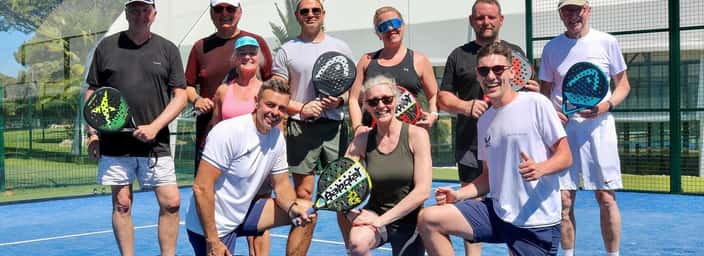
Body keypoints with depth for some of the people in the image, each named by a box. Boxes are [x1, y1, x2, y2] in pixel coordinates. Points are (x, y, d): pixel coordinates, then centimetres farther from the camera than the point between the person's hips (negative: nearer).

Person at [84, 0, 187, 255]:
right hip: (114, 144, 0)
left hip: (155, 145, 0)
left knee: (171, 203, -3)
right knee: (122, 205, 5)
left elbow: (180, 96, 3)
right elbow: (92, 93, 11)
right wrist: (93, 132, 1)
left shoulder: (168, 50, 6)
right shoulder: (106, 47, 7)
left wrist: (155, 126, -10)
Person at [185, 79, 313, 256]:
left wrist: (293, 207, -17)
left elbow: (281, 184, 6)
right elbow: (201, 187, -25)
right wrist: (212, 241, -25)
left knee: (305, 211, 0)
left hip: (242, 215, 7)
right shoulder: (228, 132, -23)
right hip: (211, 225, -7)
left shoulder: (277, 137, -1)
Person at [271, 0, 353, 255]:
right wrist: (301, 108, -13)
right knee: (303, 196, -1)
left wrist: (340, 99, -6)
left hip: (334, 126, 2)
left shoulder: (340, 47, 13)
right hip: (301, 128, -2)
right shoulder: (287, 51, 6)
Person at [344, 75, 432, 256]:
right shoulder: (363, 139, -2)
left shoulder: (416, 134, -9)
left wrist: (382, 219, -19)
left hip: (408, 221, 0)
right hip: (374, 215, 1)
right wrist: (355, 215, -24)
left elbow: (422, 191, -15)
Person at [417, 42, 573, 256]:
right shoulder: (484, 121, 12)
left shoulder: (536, 103, -7)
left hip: (538, 222, -5)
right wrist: (458, 195, 2)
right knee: (429, 219, -9)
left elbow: (565, 156, -7)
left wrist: (540, 169, -27)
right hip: (497, 212, 5)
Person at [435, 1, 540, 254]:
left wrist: (533, 92, -6)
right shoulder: (459, 55, 9)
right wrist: (465, 106, -12)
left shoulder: (515, 52, 14)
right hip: (470, 146, -1)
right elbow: (442, 99, 8)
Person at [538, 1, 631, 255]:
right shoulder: (551, 48, 7)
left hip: (598, 126, -1)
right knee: (564, 200, 1)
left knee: (606, 198, -2)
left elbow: (623, 85, 9)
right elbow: (544, 91, 13)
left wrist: (607, 104, -11)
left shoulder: (607, 42, 3)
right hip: (563, 127, 1)